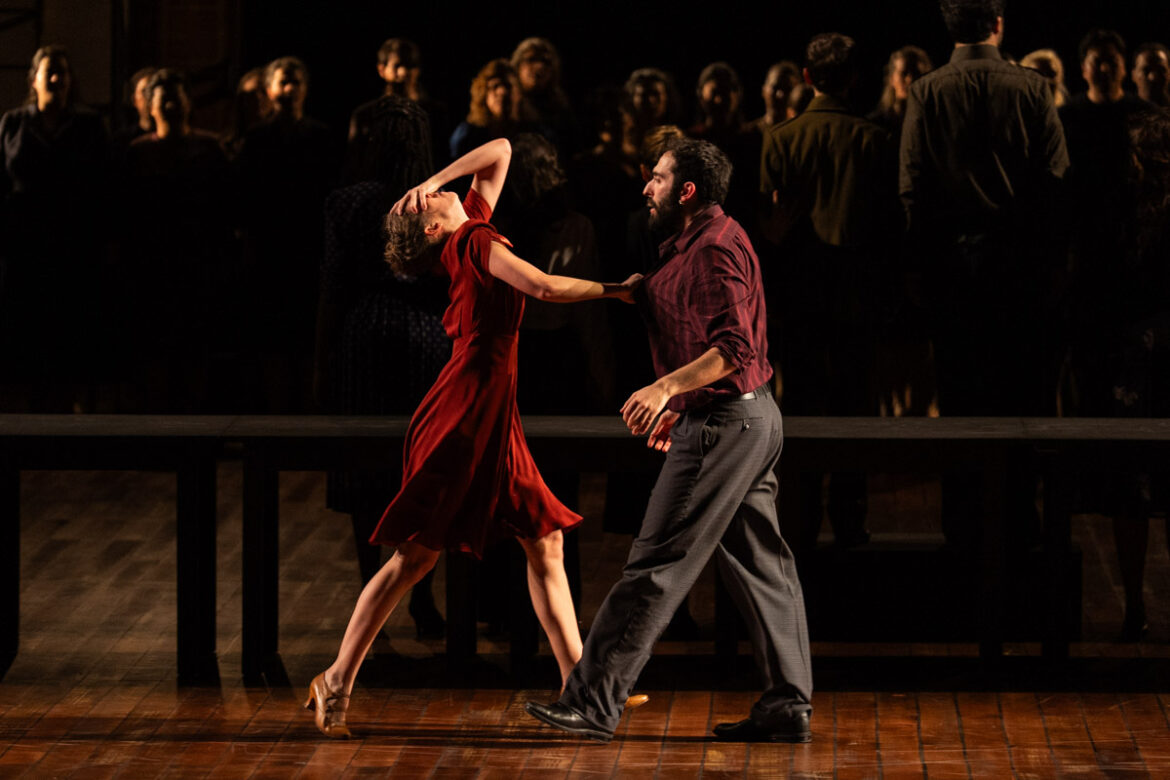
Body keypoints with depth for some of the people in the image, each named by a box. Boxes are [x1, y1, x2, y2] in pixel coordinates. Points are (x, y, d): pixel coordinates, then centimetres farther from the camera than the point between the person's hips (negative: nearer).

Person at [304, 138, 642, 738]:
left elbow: (500, 150, 23)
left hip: (493, 424, 9)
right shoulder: (476, 243, -11)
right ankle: (337, 683, 2)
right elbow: (545, 287, -23)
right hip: (462, 417, -9)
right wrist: (613, 290, -11)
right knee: (417, 554, -5)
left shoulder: (475, 227, 14)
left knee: (545, 542, 5)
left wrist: (435, 179, 10)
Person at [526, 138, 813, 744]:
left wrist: (666, 388, -29)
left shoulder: (716, 249, -16)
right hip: (750, 419, 11)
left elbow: (735, 348, -24)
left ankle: (593, 703, -9)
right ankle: (787, 705, 10)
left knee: (658, 563, -9)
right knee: (759, 563, 9)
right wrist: (678, 407, 24)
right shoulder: (697, 244, 17)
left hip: (724, 423, -11)